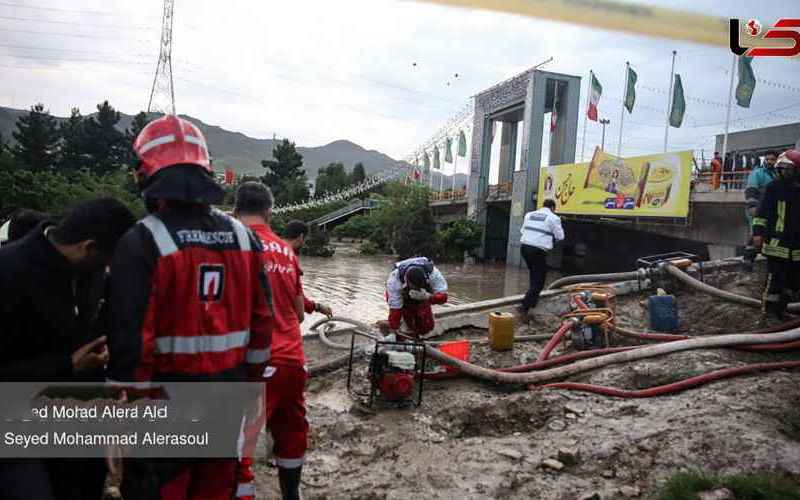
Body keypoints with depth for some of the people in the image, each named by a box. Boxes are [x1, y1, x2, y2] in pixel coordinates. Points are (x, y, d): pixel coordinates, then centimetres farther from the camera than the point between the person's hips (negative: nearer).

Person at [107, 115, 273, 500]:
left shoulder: (142, 242, -16)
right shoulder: (243, 236, 1)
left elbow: (130, 339, -18)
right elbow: (261, 321, 4)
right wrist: (249, 381, 15)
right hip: (228, 400, 5)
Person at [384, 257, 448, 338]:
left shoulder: (433, 273, -37)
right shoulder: (394, 280, -41)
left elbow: (443, 297, -35)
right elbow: (394, 307, -36)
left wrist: (428, 297, -56)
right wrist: (394, 330, -33)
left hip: (422, 300, 1)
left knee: (426, 326, -8)